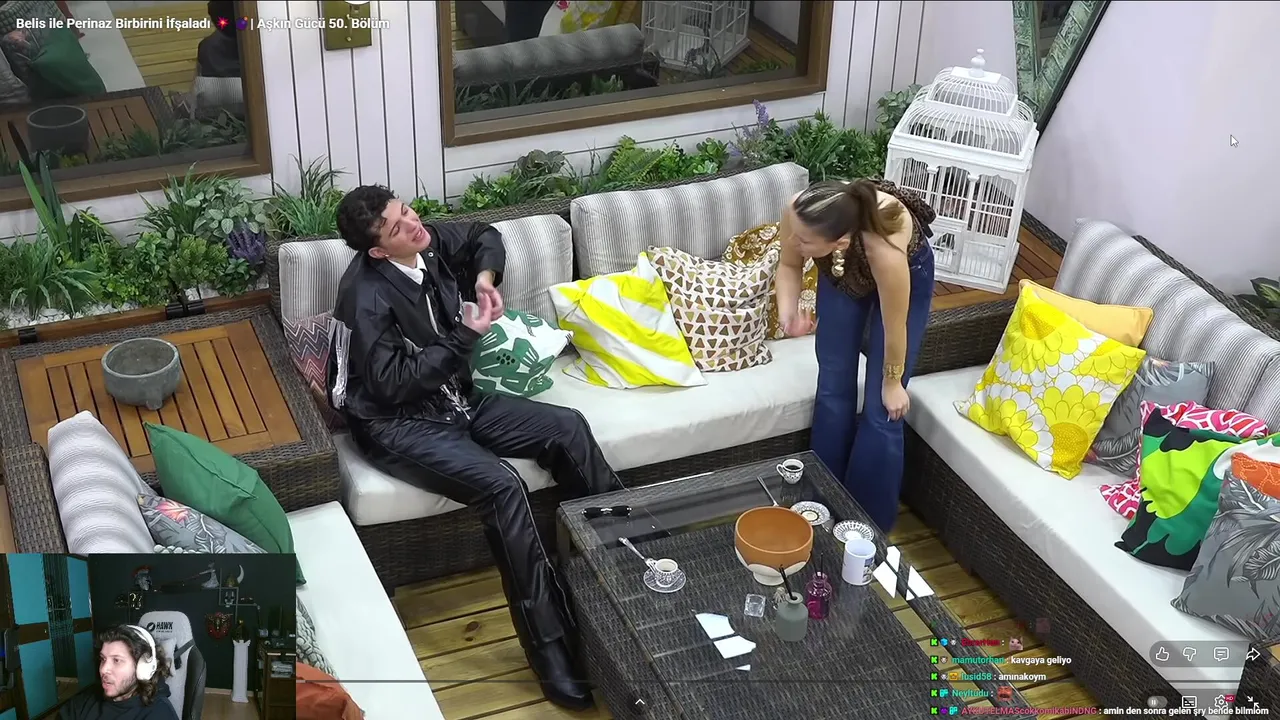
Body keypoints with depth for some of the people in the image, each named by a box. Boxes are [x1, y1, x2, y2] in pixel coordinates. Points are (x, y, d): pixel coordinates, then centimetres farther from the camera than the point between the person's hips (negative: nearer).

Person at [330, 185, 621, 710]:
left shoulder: (431, 243, -2)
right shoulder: (368, 297, -24)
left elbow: (484, 235, 19)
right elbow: (395, 384, -24)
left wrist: (485, 276, -2)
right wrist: (466, 336, -21)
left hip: (456, 400, 8)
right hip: (398, 424, -8)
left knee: (567, 427, -5)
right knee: (501, 484, -30)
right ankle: (550, 651, -28)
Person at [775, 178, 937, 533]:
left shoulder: (885, 251, -47)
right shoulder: (797, 213, -37)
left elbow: (895, 329, -28)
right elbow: (789, 265, -13)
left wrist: (892, 383, -11)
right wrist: (788, 311, -32)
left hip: (907, 277, -4)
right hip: (841, 273, 4)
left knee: (880, 410, -2)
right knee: (833, 391, 8)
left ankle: (870, 522, 17)